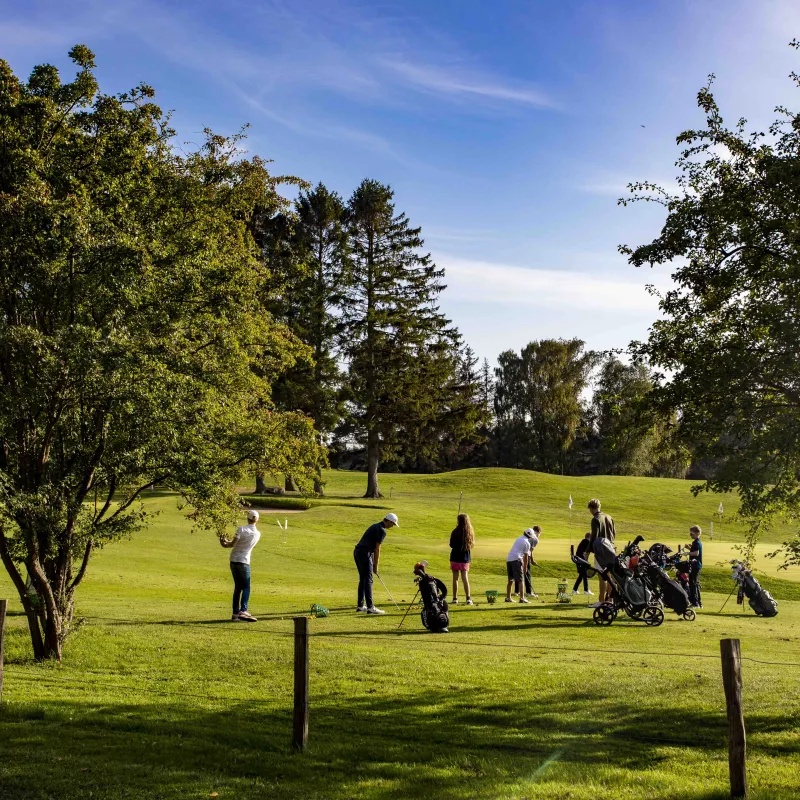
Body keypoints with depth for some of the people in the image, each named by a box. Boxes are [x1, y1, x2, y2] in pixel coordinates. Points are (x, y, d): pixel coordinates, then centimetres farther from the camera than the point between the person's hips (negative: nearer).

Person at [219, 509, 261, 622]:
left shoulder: (241, 529, -7)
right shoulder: (257, 534, 1)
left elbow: (233, 544, -10)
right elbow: (244, 543, 9)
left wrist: (225, 542, 8)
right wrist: (228, 541, 13)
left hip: (234, 561, 2)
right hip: (244, 562, -2)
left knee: (238, 587, 9)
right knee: (246, 587, 2)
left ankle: (235, 613, 8)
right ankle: (243, 611, -15)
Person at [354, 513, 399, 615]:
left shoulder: (375, 526, 21)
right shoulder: (382, 530, -9)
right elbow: (377, 549, -9)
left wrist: (373, 563, 22)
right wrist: (376, 566, -2)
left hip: (357, 552, 10)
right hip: (365, 554, -10)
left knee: (363, 579, 14)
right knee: (368, 580, -7)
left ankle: (360, 606, 17)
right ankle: (370, 607, -7)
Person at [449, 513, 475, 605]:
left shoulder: (455, 532, -14)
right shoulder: (470, 532, -3)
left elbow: (451, 545, -6)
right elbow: (471, 544, 5)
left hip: (455, 557, -3)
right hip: (466, 558, 3)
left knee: (455, 578, 6)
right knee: (465, 578, 7)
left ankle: (455, 599, 9)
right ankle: (468, 599, -3)